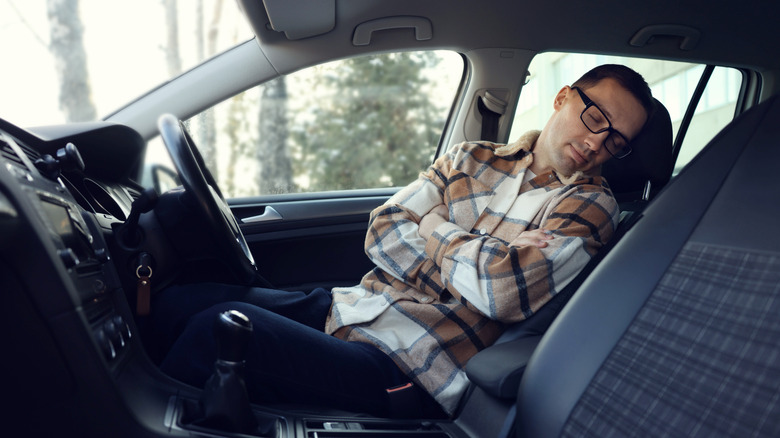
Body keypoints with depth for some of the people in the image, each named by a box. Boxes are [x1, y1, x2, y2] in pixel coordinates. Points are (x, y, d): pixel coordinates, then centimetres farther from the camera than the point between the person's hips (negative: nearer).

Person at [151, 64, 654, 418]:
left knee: (222, 329, -22)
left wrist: (431, 232, -3)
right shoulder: (472, 158, 14)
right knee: (180, 301, -3)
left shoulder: (590, 205, -1)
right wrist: (483, 254, -6)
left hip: (401, 370, -6)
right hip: (347, 307, 6)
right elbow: (384, 232, 3)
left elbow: (501, 291, -19)